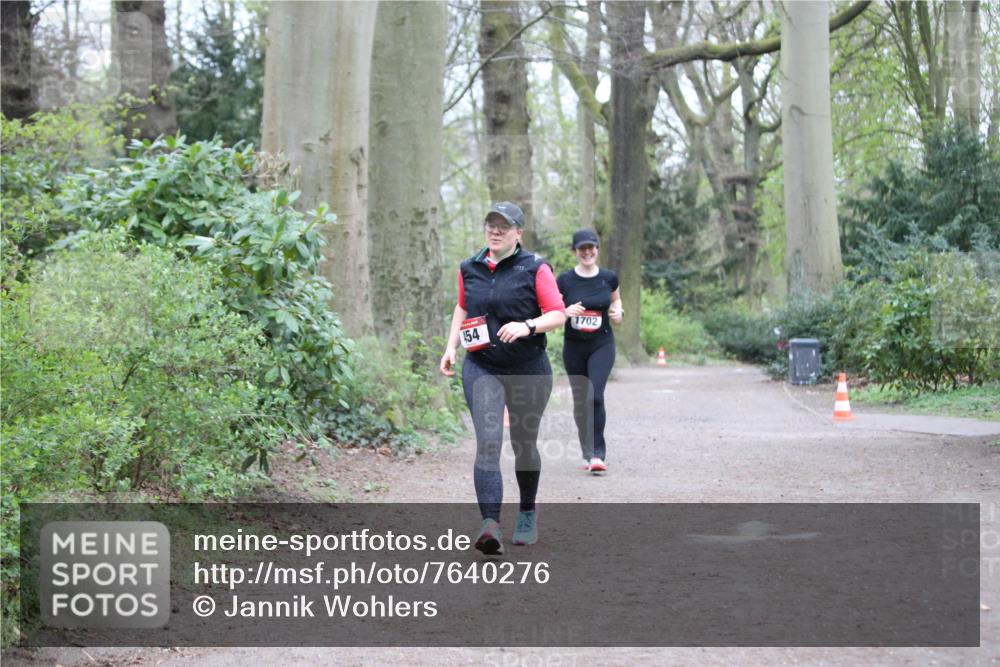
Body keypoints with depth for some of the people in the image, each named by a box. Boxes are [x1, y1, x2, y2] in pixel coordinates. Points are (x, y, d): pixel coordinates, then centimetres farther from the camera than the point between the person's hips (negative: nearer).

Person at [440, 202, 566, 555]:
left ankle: (528, 512, 39)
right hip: (481, 368, 1)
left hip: (528, 369, -1)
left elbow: (557, 314, -8)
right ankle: (490, 524, -27)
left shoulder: (535, 269, -5)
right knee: (488, 444, -16)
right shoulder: (469, 269, 7)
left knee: (524, 444, 14)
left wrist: (527, 326, -26)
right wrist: (451, 347, 12)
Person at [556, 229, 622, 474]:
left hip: (602, 345, -1)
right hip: (574, 347, 1)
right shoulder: (565, 280, -4)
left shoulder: (609, 278, 0)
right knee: (580, 402, 8)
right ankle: (588, 453, 23)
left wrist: (618, 311, -3)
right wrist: (566, 312, -21)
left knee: (595, 396, -18)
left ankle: (598, 454, -13)